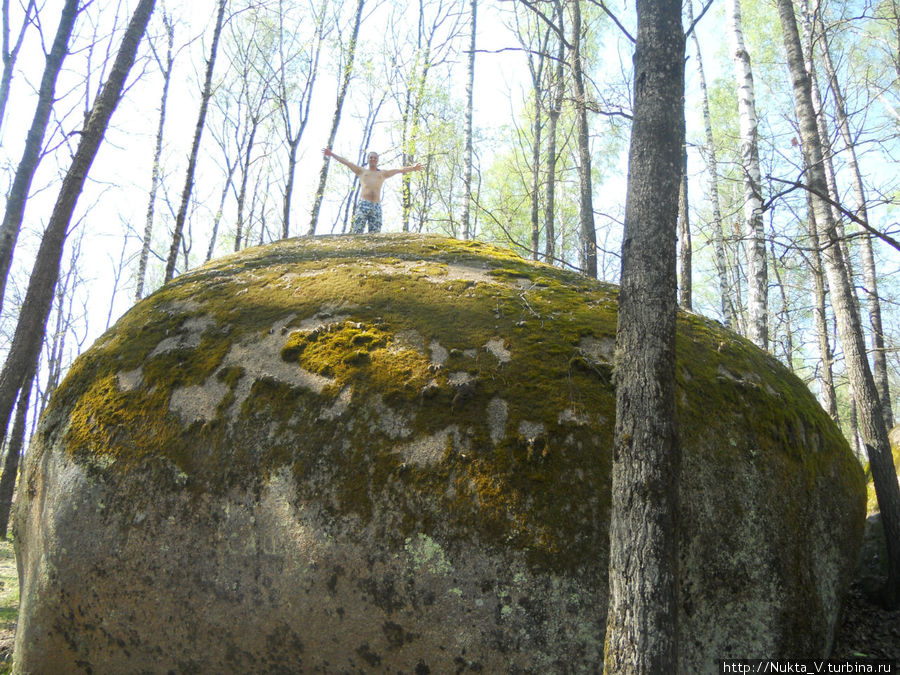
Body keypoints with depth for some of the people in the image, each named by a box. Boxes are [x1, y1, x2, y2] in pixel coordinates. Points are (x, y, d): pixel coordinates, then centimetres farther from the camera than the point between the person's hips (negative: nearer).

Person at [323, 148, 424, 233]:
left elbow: (399, 170, 19)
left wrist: (412, 168, 10)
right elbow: (346, 162, 19)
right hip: (363, 204, -2)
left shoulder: (383, 173, 25)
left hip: (377, 206, 2)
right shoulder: (361, 170, 22)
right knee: (356, 232, -14)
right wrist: (332, 154, 15)